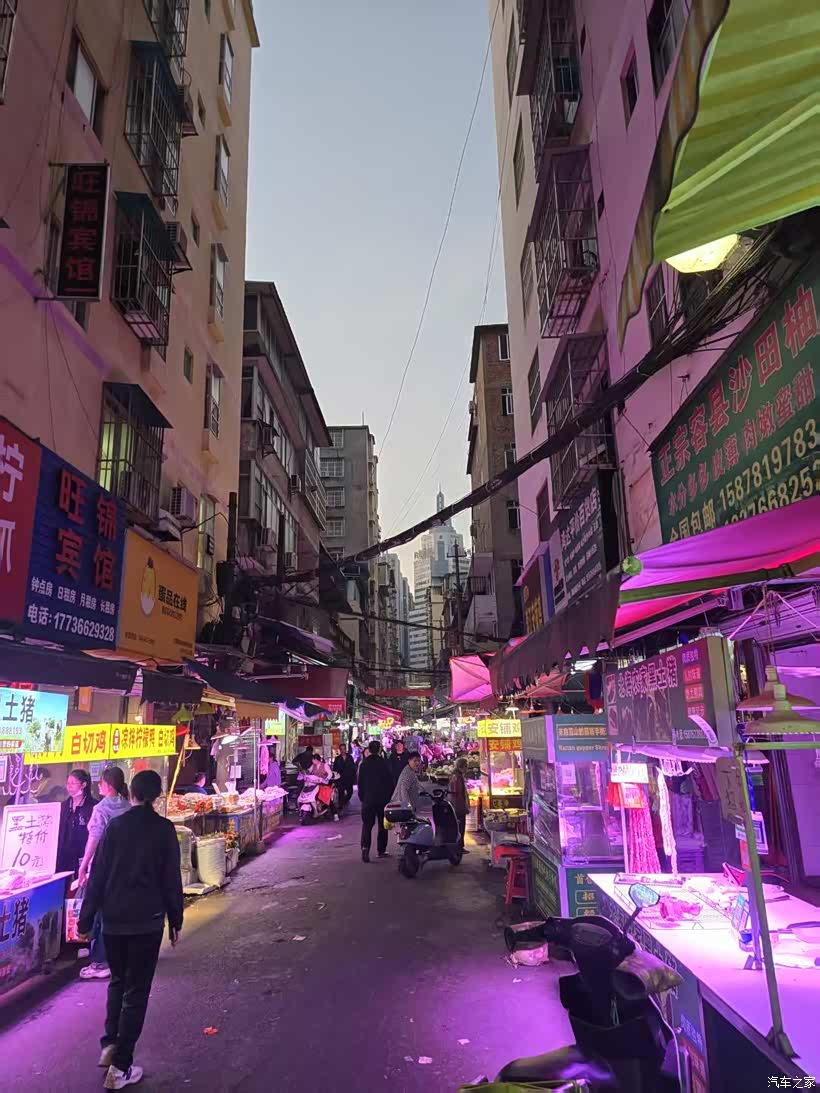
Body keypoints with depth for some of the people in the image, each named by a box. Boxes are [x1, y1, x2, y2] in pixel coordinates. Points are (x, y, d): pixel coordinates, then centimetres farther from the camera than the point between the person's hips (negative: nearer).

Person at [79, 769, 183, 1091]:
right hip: (147, 920, -2)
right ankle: (120, 1067, 8)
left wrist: (86, 917, 6)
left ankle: (109, 1044, 13)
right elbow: (171, 879, -4)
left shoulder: (114, 826, -2)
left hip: (113, 919, 3)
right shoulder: (163, 828, -7)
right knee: (136, 990, 7)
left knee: (117, 981, 24)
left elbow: (98, 875, -1)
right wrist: (175, 920, 6)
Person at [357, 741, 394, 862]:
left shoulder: (364, 764, -1)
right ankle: (381, 850, 15)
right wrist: (390, 796, 8)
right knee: (382, 825, 12)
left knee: (367, 824, 2)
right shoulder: (384, 763, -6)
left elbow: (360, 783, 3)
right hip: (383, 798, -1)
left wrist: (361, 797, 12)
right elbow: (390, 781, -3)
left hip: (368, 799, 1)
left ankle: (365, 847, -18)